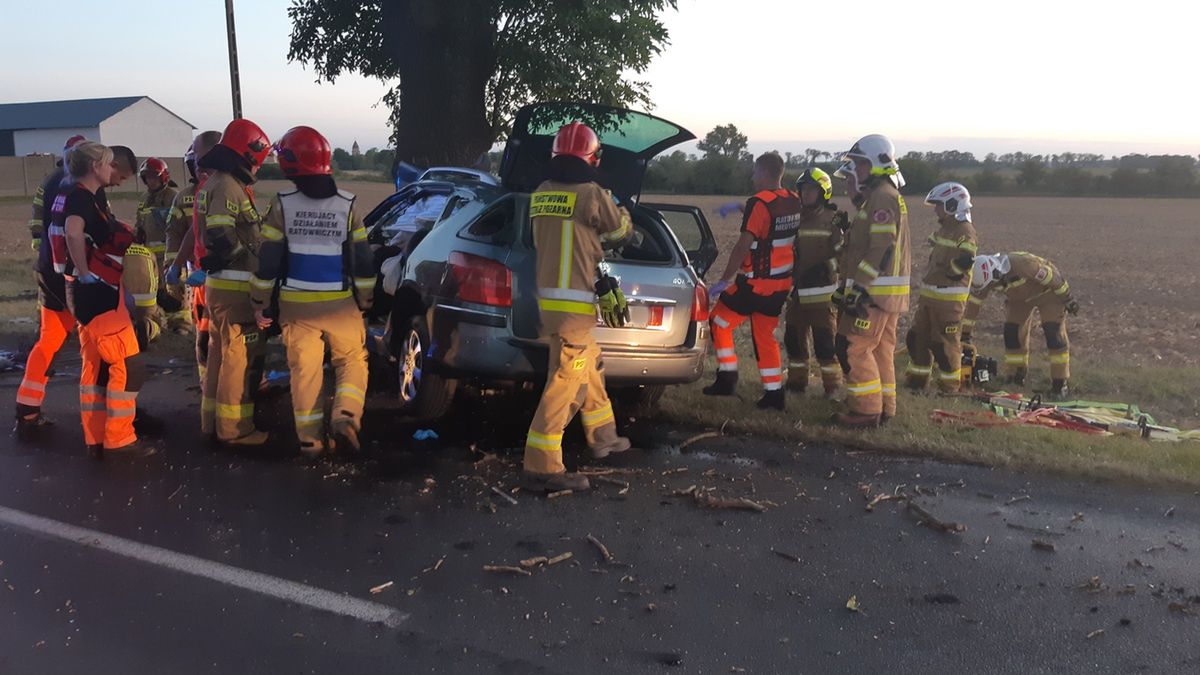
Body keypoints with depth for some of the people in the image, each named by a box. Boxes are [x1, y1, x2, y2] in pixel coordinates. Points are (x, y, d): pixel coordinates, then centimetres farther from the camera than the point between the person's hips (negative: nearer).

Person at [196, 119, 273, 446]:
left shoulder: (212, 182, 16)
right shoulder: (228, 186, -17)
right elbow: (222, 237, -27)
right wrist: (251, 256, -16)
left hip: (216, 284, 11)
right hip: (235, 286, -11)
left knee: (220, 351, 18)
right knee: (242, 356, -4)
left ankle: (212, 419, 28)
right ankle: (234, 428, 1)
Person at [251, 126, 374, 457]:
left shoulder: (282, 205, -6)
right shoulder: (347, 204, -3)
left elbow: (268, 260, -4)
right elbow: (362, 259, 1)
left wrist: (261, 303, 6)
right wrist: (364, 300, 13)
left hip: (297, 304, 0)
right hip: (340, 303, 0)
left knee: (304, 368, 8)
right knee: (352, 359, 14)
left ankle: (310, 438, 11)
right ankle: (346, 415, -7)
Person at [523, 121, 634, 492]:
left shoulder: (540, 194, 8)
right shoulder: (591, 194, -13)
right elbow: (621, 230, 5)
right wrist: (612, 202, 23)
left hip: (549, 295, 8)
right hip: (573, 303, -8)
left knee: (590, 365, 24)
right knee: (565, 382, -6)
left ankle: (603, 436, 39)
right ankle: (541, 467, -5)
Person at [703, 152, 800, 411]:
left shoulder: (759, 203, -18)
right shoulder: (794, 202, 5)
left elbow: (743, 246, -20)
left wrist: (724, 280, -15)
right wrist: (741, 210, 34)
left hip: (755, 283, -7)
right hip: (781, 283, 7)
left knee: (719, 323, 9)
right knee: (766, 336, 15)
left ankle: (727, 378, 9)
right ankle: (774, 393, 14)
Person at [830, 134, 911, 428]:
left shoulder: (883, 197, -15)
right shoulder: (879, 197, 19)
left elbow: (881, 249, -23)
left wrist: (859, 286, -25)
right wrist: (849, 285, 23)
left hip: (876, 291, -10)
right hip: (884, 292, 10)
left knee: (852, 347, -8)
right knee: (880, 349, 13)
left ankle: (866, 411, -4)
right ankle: (883, 409, 19)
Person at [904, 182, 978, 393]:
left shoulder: (965, 232, -14)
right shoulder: (944, 229, 16)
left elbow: (963, 263, -23)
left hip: (949, 298, -9)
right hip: (929, 295, 9)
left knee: (945, 343, -2)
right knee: (917, 338, 13)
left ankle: (950, 386, 11)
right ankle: (916, 380, 23)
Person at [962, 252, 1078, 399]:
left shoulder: (1021, 264, -42)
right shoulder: (985, 276, -22)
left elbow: (1050, 276, -28)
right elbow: (973, 303, -13)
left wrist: (1068, 299, -18)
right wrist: (965, 334, -11)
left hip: (1048, 291, -5)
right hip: (1019, 297, 6)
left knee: (1054, 334, -13)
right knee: (1012, 333, -4)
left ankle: (1060, 384, -8)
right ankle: (1014, 379, 11)